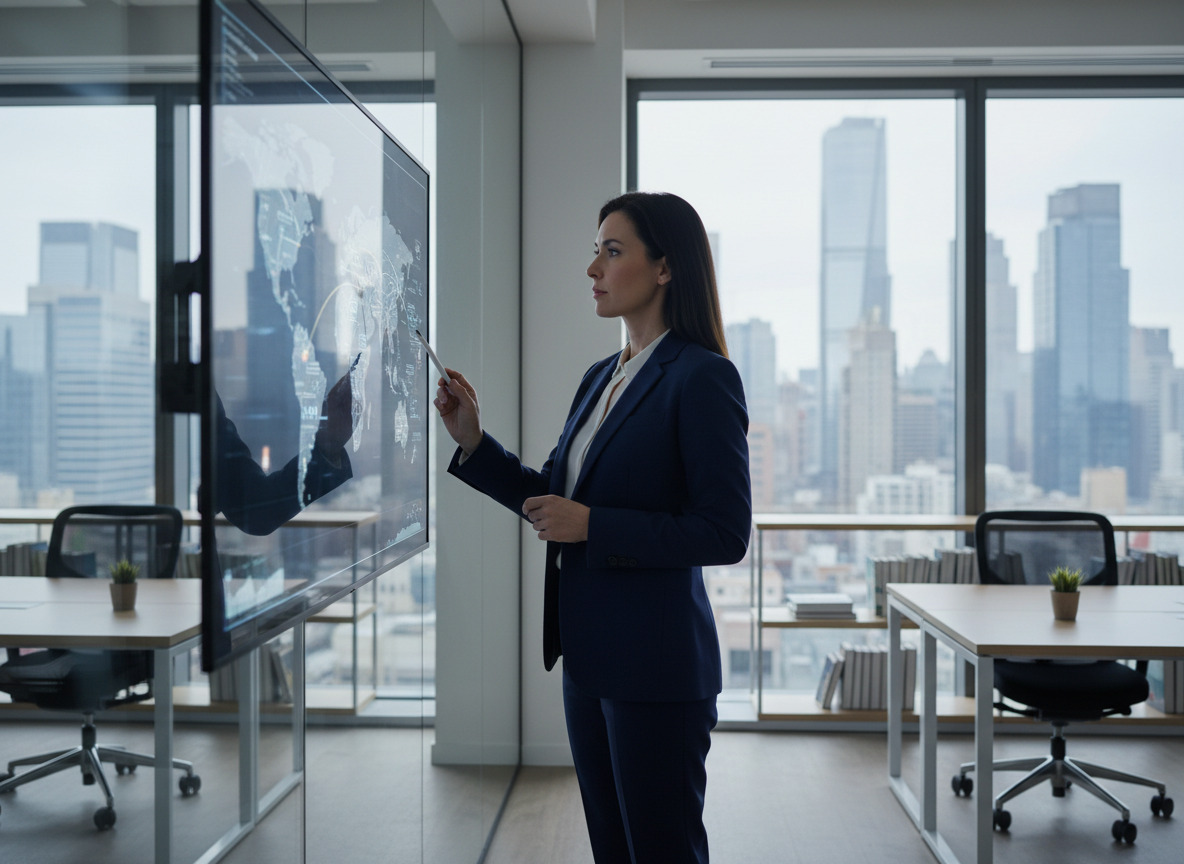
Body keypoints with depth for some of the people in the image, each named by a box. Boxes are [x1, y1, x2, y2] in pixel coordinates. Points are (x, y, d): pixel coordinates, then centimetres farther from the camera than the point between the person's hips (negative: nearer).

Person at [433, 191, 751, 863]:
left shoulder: (703, 378, -14)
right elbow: (556, 500, 17)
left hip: (654, 660, -8)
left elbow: (726, 535, -19)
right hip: (588, 654, 9)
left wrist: (592, 526, -21)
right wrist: (474, 442, 6)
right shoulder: (602, 377, 12)